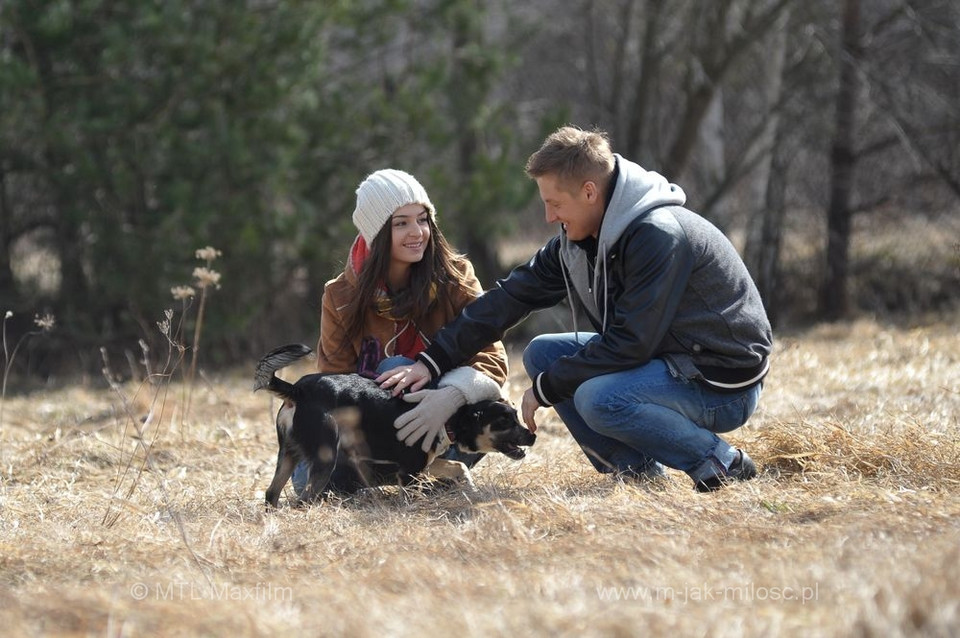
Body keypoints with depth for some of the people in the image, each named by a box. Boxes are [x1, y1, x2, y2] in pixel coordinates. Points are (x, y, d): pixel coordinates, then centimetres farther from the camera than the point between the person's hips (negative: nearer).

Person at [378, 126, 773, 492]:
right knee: (542, 353, 4)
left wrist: (546, 389, -16)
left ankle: (722, 464, -13)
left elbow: (630, 343, -26)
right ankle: (641, 470, 1)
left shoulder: (659, 235, -25)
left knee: (598, 398, -30)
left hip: (725, 384, -9)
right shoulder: (578, 239, 3)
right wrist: (433, 361, 0)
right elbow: (511, 296, 6)